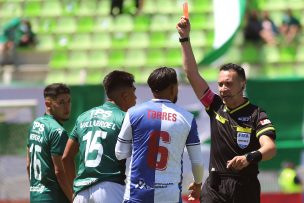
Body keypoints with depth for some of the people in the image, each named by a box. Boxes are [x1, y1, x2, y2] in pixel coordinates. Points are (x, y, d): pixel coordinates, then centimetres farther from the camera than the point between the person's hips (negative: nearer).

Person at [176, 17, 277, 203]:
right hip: (215, 187, 3)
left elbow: (270, 148, -19)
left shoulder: (257, 115, -5)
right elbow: (192, 74, 8)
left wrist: (250, 157, -41)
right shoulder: (216, 107, 8)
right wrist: (185, 38, 3)